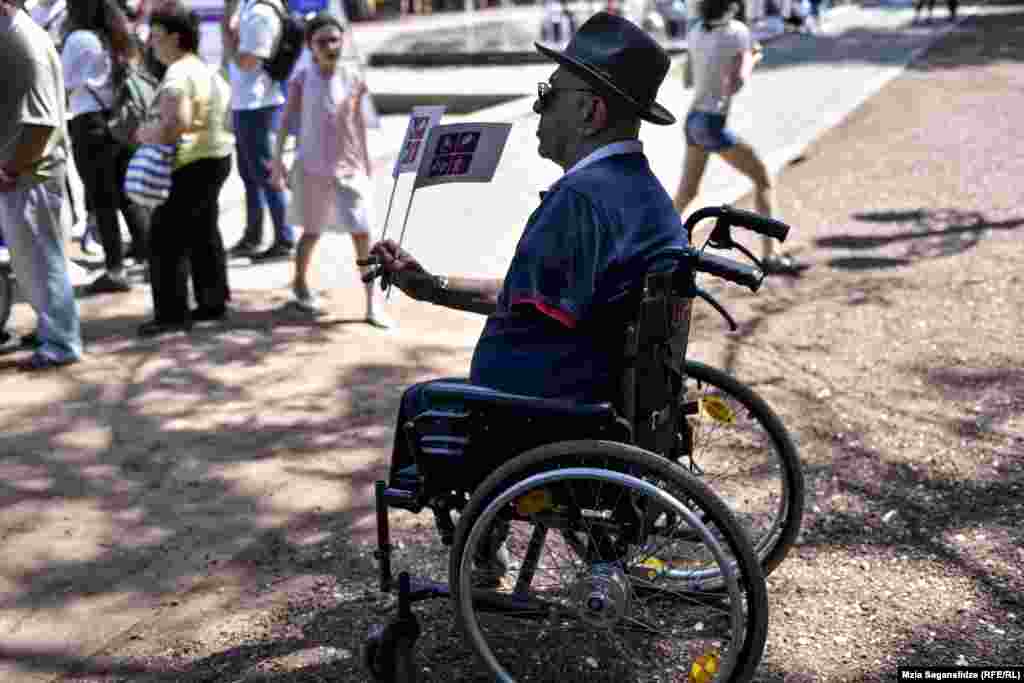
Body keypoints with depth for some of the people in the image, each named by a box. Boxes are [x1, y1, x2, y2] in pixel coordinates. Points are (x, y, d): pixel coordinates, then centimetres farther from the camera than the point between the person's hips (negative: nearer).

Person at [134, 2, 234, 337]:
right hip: (216, 156, 10)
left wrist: (147, 134, -13)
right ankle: (213, 303, 21)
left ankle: (172, 314, -1)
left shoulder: (177, 75, -19)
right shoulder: (205, 68, 13)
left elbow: (176, 124, -30)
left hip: (191, 165, -10)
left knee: (166, 240, -4)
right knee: (204, 234, 15)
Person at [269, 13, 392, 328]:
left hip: (349, 168, 1)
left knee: (362, 234, -7)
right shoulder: (302, 79, -6)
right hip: (312, 168, -1)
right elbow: (287, 120, -4)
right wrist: (277, 159, -11)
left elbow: (358, 122, 7)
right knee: (312, 231, 13)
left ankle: (373, 304, -2)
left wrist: (366, 162, 10)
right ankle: (300, 284, 39)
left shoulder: (353, 79, -1)